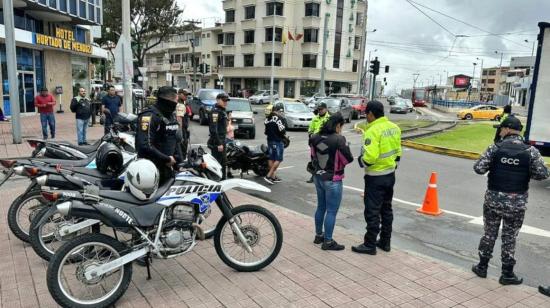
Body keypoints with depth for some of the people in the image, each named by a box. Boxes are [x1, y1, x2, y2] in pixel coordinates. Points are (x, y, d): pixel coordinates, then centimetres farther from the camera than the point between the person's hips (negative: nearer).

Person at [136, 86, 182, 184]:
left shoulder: (171, 116, 11)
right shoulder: (149, 116, -18)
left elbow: (176, 140, 18)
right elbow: (145, 145, -27)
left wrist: (179, 161, 8)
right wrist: (166, 159, -19)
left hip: (168, 168, 9)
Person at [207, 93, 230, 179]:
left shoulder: (222, 111, 17)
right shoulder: (215, 111, -16)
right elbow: (213, 129, -23)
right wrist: (219, 143, -25)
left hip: (222, 140, 10)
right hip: (216, 142, -10)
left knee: (223, 162, 18)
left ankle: (223, 179, 30)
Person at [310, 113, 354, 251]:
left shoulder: (315, 137, 0)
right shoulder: (339, 139, -20)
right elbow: (348, 159, -14)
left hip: (318, 177, 7)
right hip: (332, 180, -7)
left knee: (321, 207, 20)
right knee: (331, 211, 4)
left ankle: (318, 235, 32)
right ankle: (328, 242, 13)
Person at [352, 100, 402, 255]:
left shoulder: (373, 131, -21)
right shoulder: (394, 127, 5)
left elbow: (370, 156, -28)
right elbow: (397, 152, 11)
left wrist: (361, 161, -8)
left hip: (376, 177, -8)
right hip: (390, 174, 9)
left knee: (372, 212, 1)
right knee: (386, 209, 17)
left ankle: (370, 245, 10)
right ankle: (385, 242, 28)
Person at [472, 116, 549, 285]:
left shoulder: (495, 148, -7)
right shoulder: (530, 151, -6)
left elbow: (479, 168, -9)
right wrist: (525, 172, 11)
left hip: (493, 199, 0)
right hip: (517, 203, 0)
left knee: (489, 233, 14)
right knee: (509, 238, 10)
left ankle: (482, 267, 25)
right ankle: (507, 274, 20)